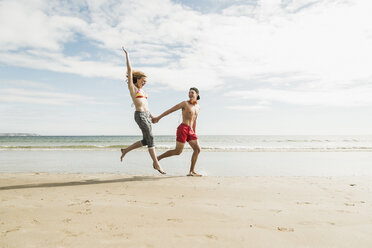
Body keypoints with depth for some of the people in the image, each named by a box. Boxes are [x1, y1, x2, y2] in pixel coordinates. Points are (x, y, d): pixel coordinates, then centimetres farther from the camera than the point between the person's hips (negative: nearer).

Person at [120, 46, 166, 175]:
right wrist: (127, 55, 1)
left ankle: (125, 150, 23)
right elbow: (130, 70, -2)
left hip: (146, 115, 8)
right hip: (140, 115, -8)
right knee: (150, 139, -8)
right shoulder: (132, 87, 3)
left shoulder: (141, 91, 23)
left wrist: (152, 116, 24)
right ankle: (156, 163, -2)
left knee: (146, 141, 8)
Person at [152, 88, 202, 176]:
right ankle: (158, 158, 6)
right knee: (178, 151, -10)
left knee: (197, 149, -6)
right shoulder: (185, 103, 0)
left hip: (190, 131, 6)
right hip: (183, 129, -6)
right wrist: (158, 118, -3)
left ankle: (192, 172, -1)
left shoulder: (198, 107, 18)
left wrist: (194, 134, 28)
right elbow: (170, 110, -1)